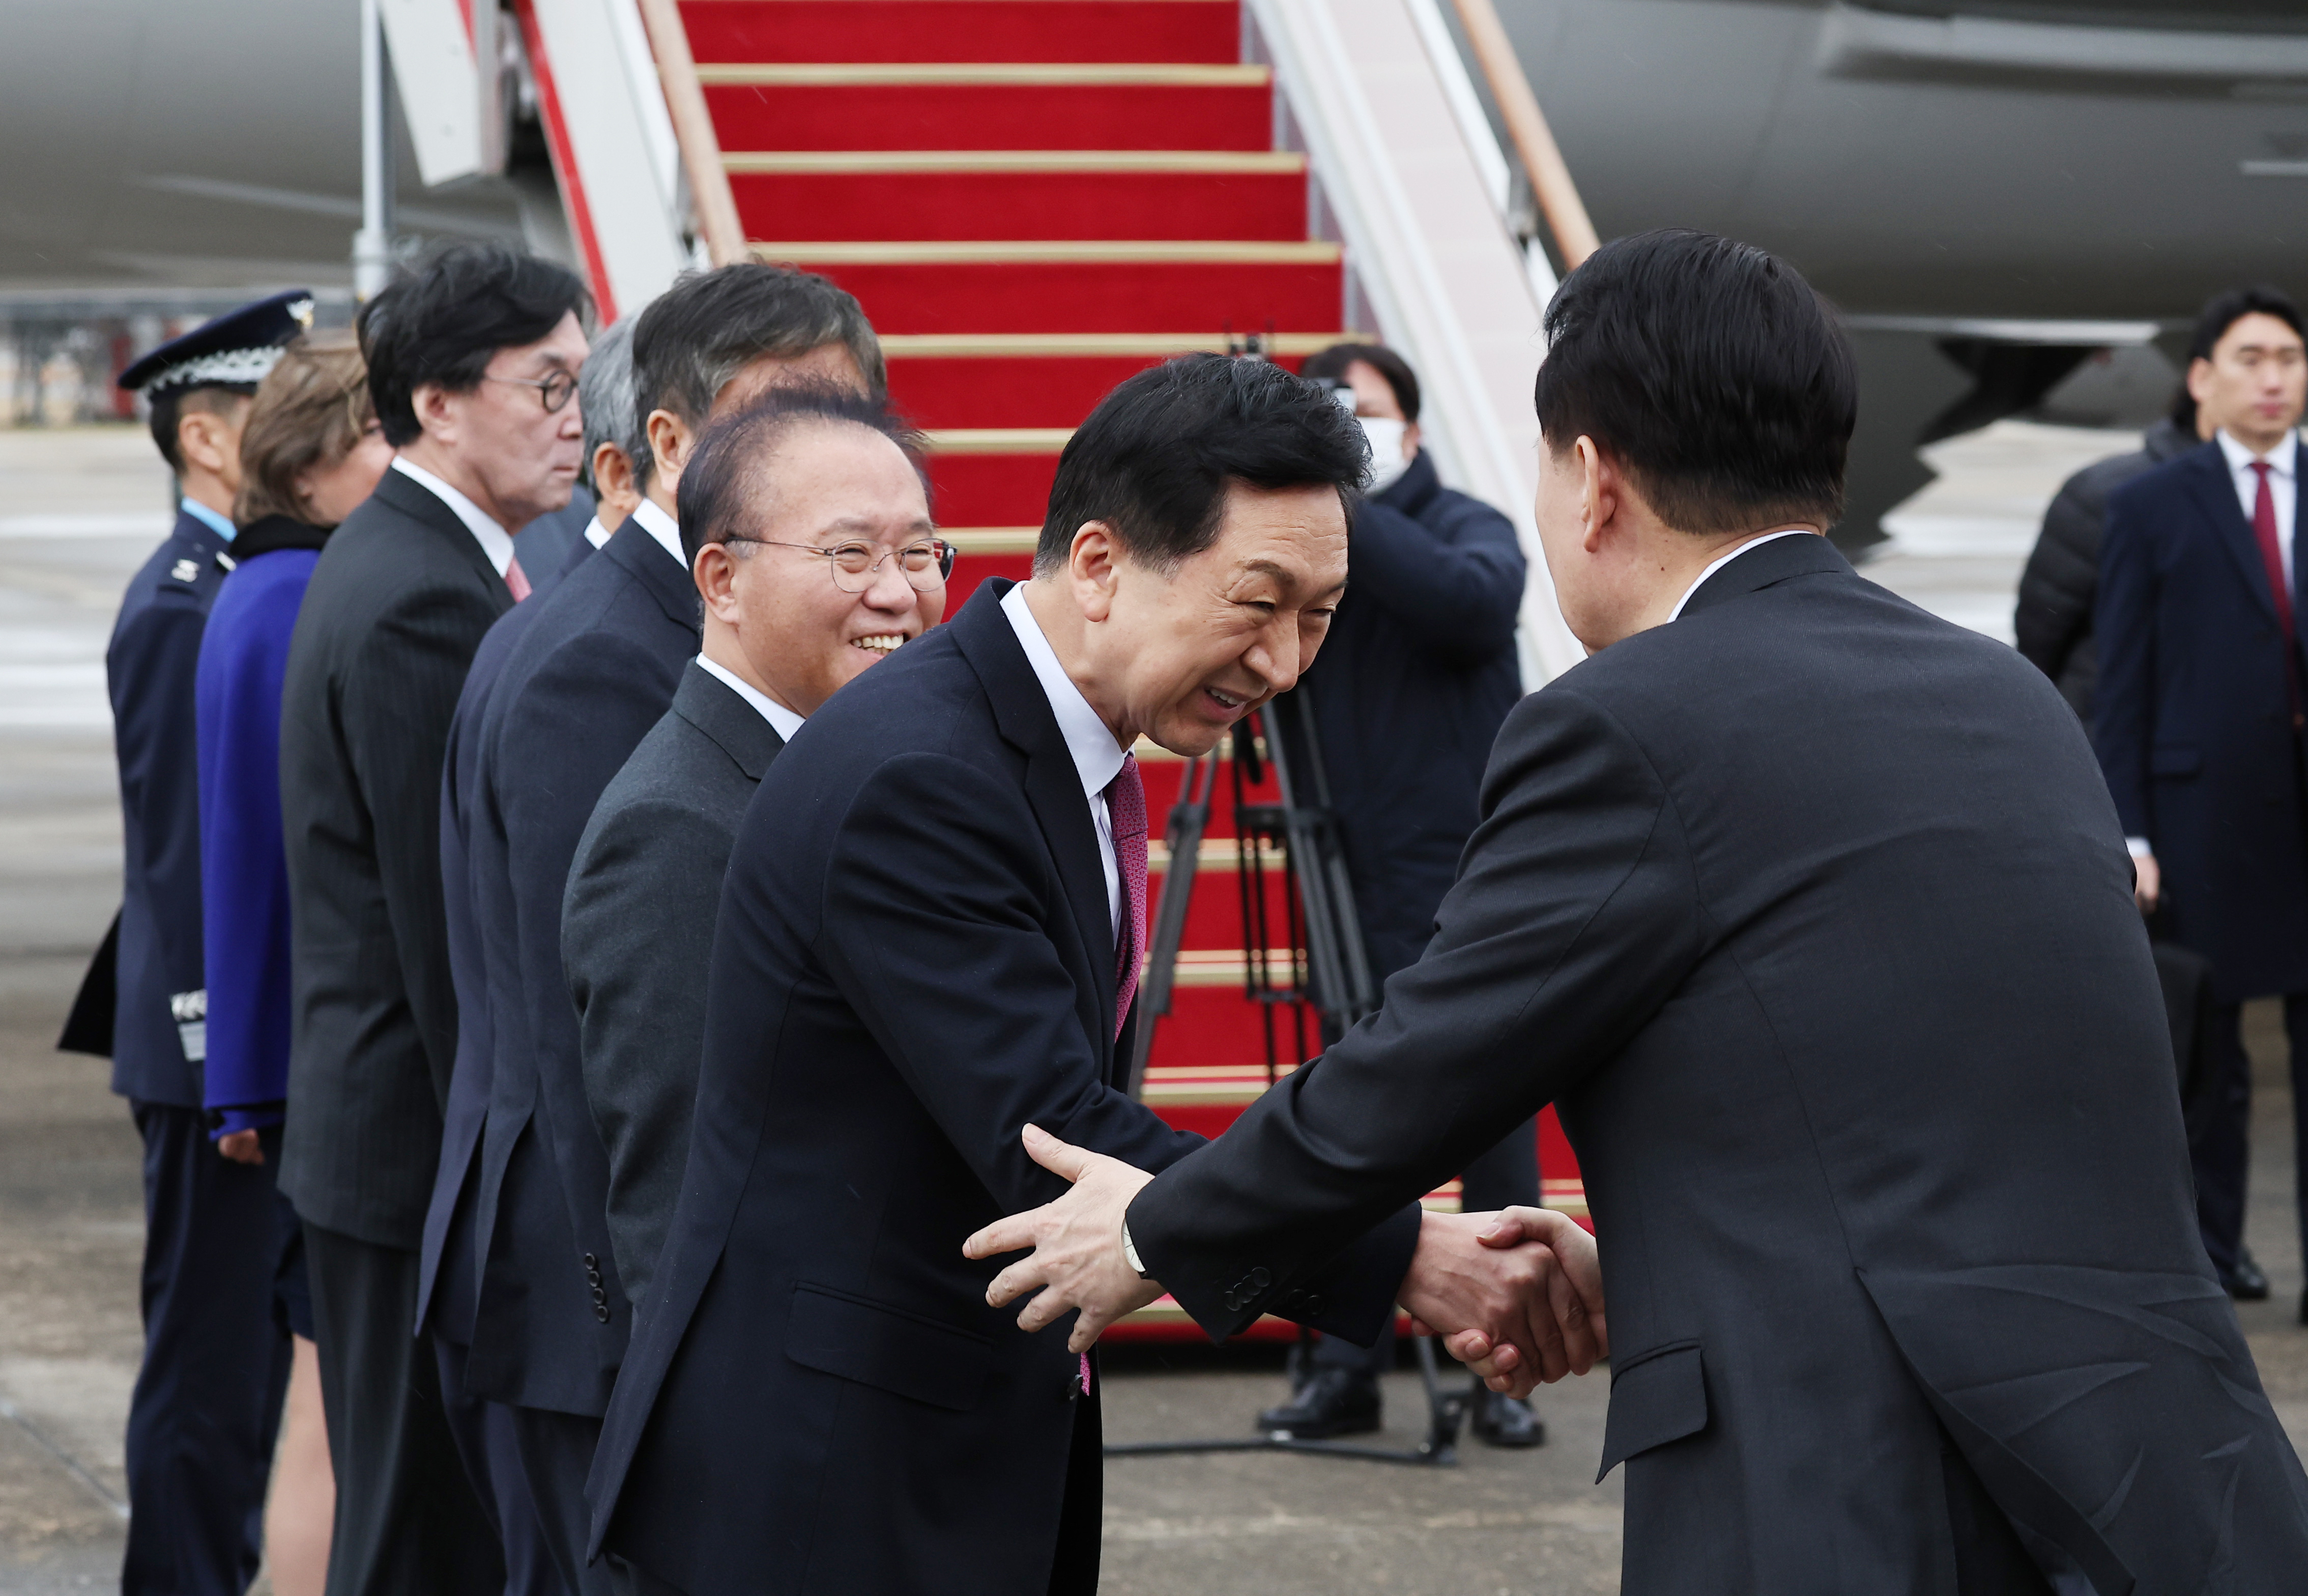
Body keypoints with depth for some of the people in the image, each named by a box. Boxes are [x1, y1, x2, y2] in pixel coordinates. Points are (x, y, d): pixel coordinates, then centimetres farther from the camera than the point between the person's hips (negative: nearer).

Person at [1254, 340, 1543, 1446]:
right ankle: (1344, 1366, 11)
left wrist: (1342, 510, -27)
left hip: (1474, 885, -3)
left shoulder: (1469, 530, -2)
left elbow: (1472, 599, -24)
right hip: (1357, 888, 3)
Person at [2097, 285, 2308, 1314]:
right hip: (2204, 814, -1)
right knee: (2204, 1048, 6)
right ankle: (2209, 1249, 16)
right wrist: (2127, 835, -5)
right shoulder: (2152, 511, 6)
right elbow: (2122, 687, 3)